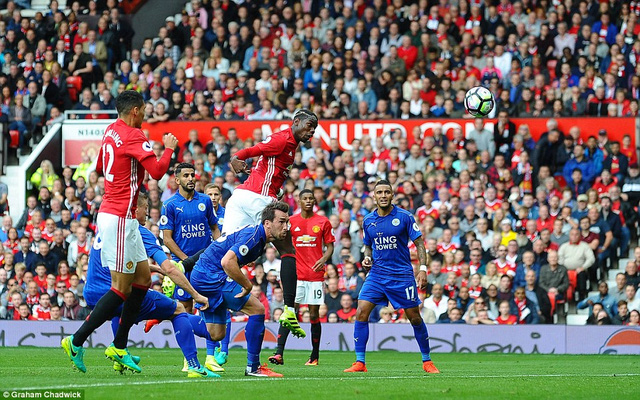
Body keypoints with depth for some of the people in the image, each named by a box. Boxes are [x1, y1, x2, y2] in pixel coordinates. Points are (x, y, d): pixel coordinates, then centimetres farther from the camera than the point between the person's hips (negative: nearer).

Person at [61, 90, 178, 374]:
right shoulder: (133, 136, -15)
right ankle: (76, 342, -5)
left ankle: (119, 348, 14)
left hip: (116, 215, 10)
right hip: (119, 218, -10)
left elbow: (99, 168, 27)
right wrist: (169, 148, -5)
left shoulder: (111, 131, 13)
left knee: (143, 278, 12)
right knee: (122, 288, -7)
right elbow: (157, 171, -22)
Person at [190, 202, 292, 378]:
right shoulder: (253, 236, -19)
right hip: (212, 276, -10)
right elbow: (227, 262, -31)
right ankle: (253, 367, -8)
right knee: (257, 309, -12)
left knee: (216, 335, 13)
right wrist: (248, 285, -21)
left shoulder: (258, 236, 13)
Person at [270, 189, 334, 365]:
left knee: (314, 314, 3)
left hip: (316, 275, 0)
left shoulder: (323, 222, 6)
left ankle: (315, 356, 12)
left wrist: (324, 258, -10)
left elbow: (330, 245, 8)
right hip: (296, 274, 0)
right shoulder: (291, 221, 7)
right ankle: (279, 353, -17)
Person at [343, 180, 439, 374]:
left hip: (402, 276, -3)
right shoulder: (368, 220, 6)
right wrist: (367, 258, -2)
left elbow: (419, 243, -3)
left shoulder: (404, 217, -6)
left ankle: (427, 361, 18)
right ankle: (360, 362, -6)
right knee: (361, 314, -11)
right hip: (377, 275, 3)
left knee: (415, 318, 2)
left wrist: (423, 269, -14)